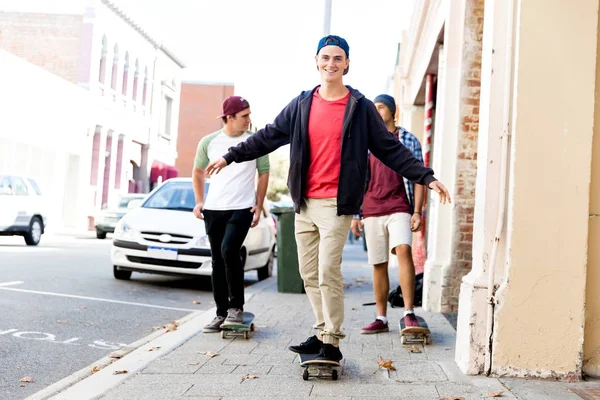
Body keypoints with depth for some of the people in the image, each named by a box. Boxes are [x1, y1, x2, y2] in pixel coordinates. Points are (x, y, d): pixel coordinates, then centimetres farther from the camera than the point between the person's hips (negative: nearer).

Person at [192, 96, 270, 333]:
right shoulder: (209, 142, 3)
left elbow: (263, 174, 6)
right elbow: (198, 171, 17)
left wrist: (259, 206, 0)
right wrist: (199, 201, 9)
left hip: (242, 208, -3)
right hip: (213, 209, 3)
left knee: (229, 251, -21)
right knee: (217, 260, 7)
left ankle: (236, 307, -6)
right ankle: (221, 313, 17)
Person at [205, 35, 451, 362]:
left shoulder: (360, 107, 1)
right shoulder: (302, 105, 10)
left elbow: (389, 149, 3)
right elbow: (269, 136, 16)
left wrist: (426, 177, -3)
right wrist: (230, 157, 15)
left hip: (336, 204, -4)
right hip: (304, 202, 5)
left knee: (328, 273, -10)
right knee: (309, 274, 9)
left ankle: (332, 343, 0)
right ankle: (323, 333, 21)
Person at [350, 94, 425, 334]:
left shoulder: (408, 140, 7)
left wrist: (417, 212, -7)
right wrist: (355, 214, 11)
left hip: (399, 208, -3)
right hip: (371, 212, 3)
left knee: (403, 250, -25)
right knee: (378, 265, 5)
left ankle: (409, 312, -22)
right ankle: (381, 319, 13)